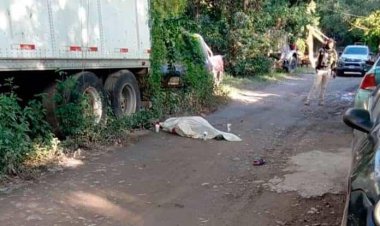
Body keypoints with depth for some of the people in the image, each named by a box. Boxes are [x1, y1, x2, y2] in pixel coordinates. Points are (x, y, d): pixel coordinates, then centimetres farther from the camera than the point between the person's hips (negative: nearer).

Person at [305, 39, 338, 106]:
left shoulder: (334, 52, 1)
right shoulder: (321, 50, 0)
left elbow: (334, 62, 7)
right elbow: (318, 59, 8)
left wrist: (334, 71, 3)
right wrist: (316, 68, 6)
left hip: (328, 70, 1)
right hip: (320, 70, -1)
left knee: (323, 87, 6)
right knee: (315, 86, -4)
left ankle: (321, 100, 15)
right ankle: (308, 100, -1)